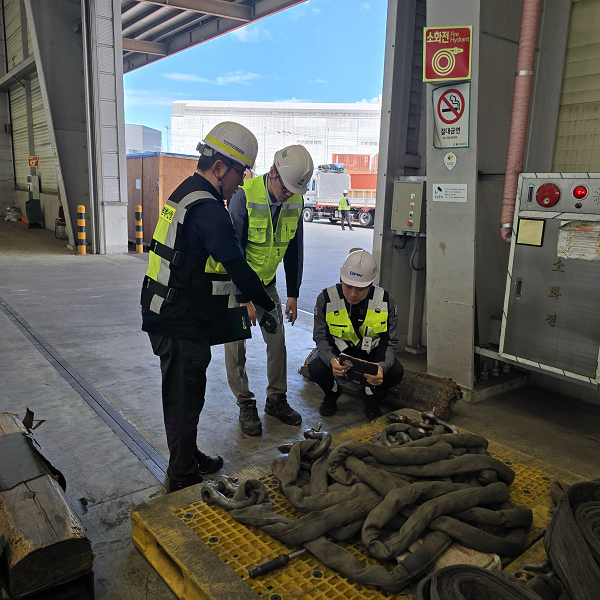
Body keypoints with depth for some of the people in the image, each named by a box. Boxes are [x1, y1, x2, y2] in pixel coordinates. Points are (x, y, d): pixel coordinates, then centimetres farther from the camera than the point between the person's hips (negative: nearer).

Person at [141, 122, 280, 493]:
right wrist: (268, 306, -9)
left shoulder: (185, 194, 12)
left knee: (183, 395, 22)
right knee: (185, 401, 5)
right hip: (183, 326, -10)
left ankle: (189, 458, 41)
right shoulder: (209, 209, -22)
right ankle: (183, 480, 23)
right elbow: (238, 267, -21)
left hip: (166, 317, 10)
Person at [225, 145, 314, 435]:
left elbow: (294, 249, 2)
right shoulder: (244, 196, -24)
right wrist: (244, 299, -20)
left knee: (277, 340, 5)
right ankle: (245, 404, 14)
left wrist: (293, 294, 1)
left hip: (267, 281, 5)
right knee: (236, 344, -1)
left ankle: (276, 399, 21)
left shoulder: (295, 201, -8)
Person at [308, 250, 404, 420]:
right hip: (337, 350, 0)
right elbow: (321, 337, -15)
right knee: (315, 368, -31)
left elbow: (389, 342, -13)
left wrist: (382, 367, -35)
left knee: (396, 372, -27)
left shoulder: (385, 301, -18)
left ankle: (370, 395, 10)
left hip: (370, 352, 1)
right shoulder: (326, 299, -21)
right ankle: (332, 392, 9)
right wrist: (331, 360, -38)